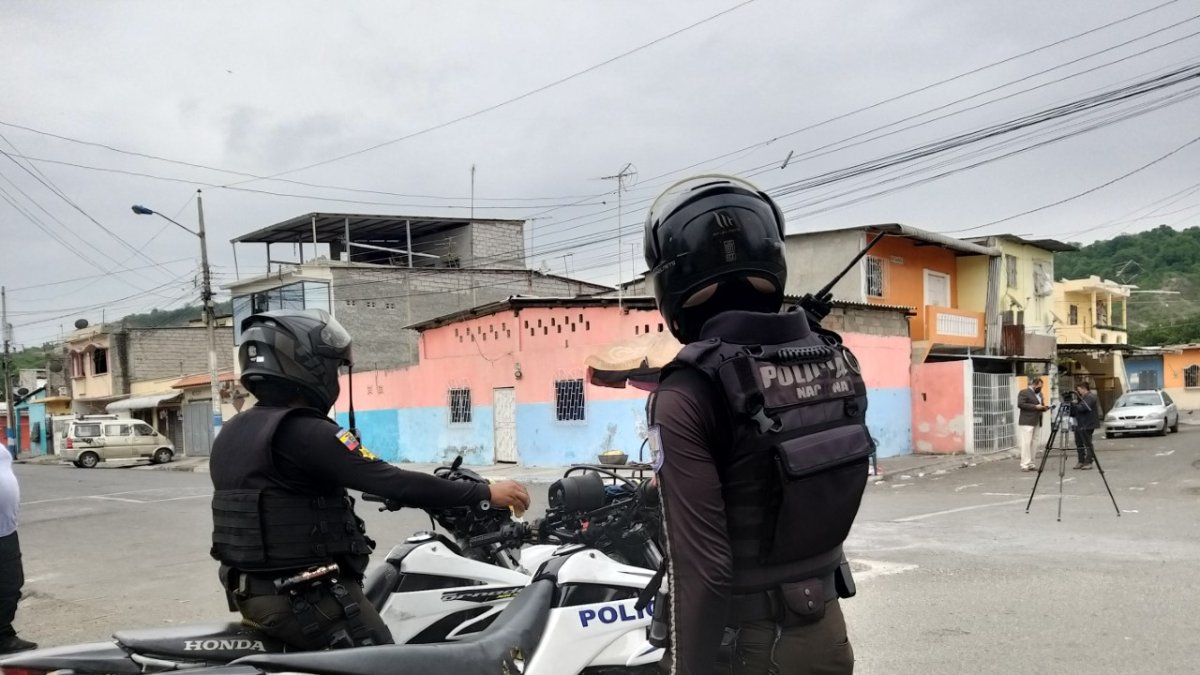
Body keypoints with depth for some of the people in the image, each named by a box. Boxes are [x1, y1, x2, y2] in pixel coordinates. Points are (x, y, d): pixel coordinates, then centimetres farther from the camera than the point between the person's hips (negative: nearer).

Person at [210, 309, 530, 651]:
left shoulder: (230, 434, 8)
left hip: (252, 593, 10)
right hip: (312, 598, -10)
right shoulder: (305, 432, -20)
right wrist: (485, 493, -17)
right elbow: (394, 483, -24)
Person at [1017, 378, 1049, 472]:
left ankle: (1031, 464, 8)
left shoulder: (1039, 393, 21)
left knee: (1033, 444, 5)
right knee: (1026, 443, -10)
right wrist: (1035, 406, -17)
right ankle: (1025, 465, -10)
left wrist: (1044, 407, 6)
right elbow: (1020, 404, -15)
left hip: (1036, 422, 8)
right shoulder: (1024, 392, -5)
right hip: (1027, 422, -8)